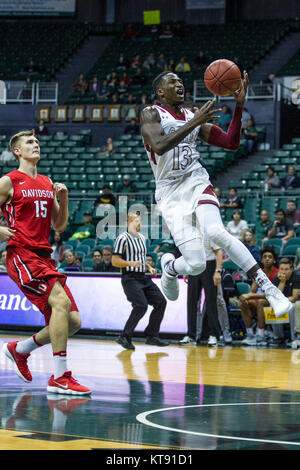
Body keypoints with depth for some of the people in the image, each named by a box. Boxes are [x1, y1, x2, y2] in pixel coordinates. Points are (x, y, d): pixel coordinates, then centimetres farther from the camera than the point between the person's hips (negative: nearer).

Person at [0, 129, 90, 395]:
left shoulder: (48, 184, 19)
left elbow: (59, 226, 22)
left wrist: (63, 199, 6)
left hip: (44, 258, 8)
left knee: (73, 322, 1)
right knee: (61, 301, -28)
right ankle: (60, 378, -26)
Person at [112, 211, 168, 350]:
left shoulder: (142, 238, 18)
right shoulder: (123, 238, -8)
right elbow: (115, 261, -12)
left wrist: (149, 267, 12)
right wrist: (131, 263, -25)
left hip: (144, 278, 9)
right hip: (130, 278, -9)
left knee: (161, 302, 2)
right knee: (141, 305, -23)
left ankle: (151, 336, 10)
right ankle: (124, 337, -14)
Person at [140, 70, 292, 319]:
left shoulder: (194, 116, 12)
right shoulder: (151, 114, -3)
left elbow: (231, 143, 7)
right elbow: (159, 146, -23)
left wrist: (239, 106, -4)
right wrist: (194, 123, -28)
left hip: (197, 182, 3)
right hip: (170, 192, -3)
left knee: (216, 232, -30)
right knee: (196, 265, -14)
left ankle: (269, 289, -31)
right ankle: (169, 266, 25)